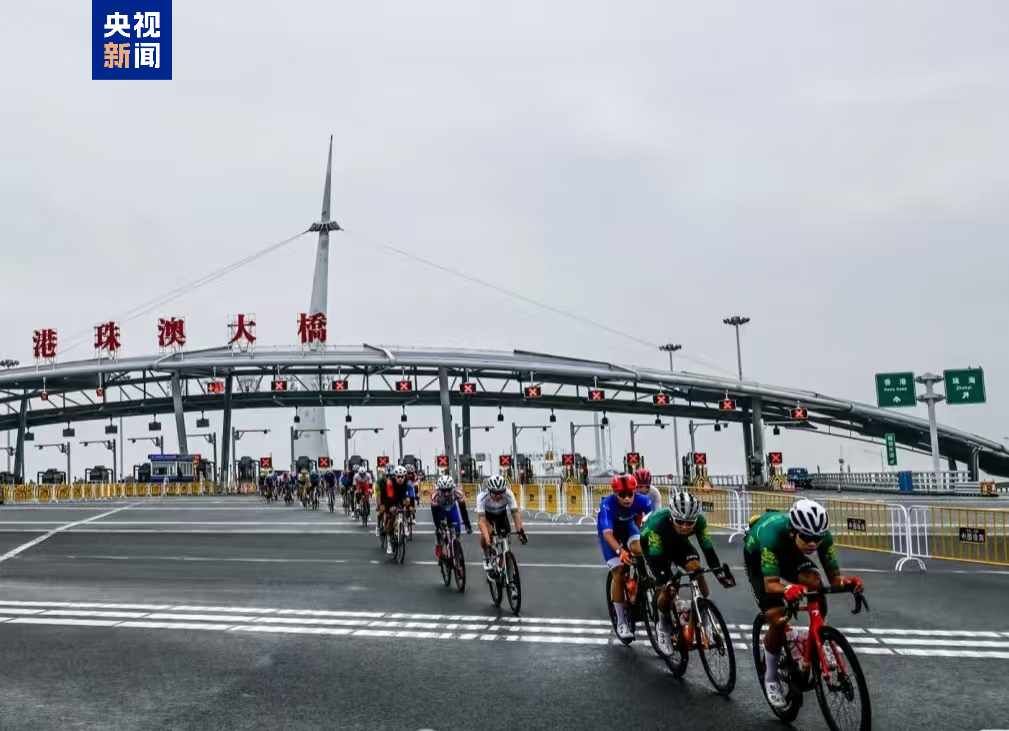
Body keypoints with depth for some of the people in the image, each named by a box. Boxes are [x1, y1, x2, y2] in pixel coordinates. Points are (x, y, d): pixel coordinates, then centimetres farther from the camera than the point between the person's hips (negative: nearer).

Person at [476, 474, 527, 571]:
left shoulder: (508, 495, -35)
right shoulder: (482, 497, -39)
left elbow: (515, 514, -37)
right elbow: (482, 520, -43)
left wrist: (521, 532, -52)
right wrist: (487, 539, -56)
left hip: (501, 514, 2)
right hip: (487, 514, -2)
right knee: (487, 532, -30)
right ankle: (487, 557, -3)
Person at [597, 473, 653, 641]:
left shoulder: (642, 500, -29)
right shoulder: (607, 504, -37)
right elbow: (607, 533, -43)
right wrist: (620, 551, -59)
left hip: (627, 526, 2)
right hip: (610, 531, -2)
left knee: (639, 550, -30)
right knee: (619, 572, -13)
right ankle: (621, 622, -3)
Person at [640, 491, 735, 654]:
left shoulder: (699, 520, -32)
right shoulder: (658, 522, -41)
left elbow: (708, 548, -26)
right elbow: (655, 556, -38)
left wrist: (720, 571, -37)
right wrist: (665, 581, -49)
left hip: (678, 542, 3)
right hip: (651, 544, -3)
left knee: (696, 569, -23)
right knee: (669, 588, -17)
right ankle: (664, 627, 10)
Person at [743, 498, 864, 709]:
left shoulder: (823, 537, -31)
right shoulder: (773, 535, -43)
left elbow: (834, 576, -27)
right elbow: (770, 584, -44)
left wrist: (845, 582, -50)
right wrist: (787, 589, -65)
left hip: (790, 553, 4)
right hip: (757, 555, -4)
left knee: (815, 584, -27)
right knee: (777, 618, -16)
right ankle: (771, 678, 6)